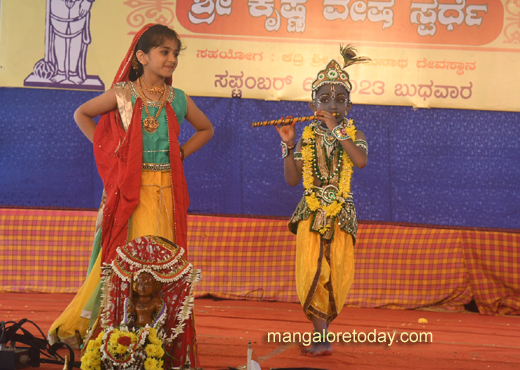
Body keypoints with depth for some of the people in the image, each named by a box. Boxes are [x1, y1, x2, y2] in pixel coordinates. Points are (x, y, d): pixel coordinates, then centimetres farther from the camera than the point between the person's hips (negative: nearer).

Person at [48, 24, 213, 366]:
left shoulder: (178, 99, 7)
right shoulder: (123, 94, -1)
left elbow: (206, 129, 23)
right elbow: (82, 114, 11)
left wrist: (181, 152, 8)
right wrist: (107, 149, 3)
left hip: (166, 189, 3)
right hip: (131, 189, -3)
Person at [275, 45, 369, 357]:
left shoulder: (354, 135, 2)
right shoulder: (307, 137, 5)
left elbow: (361, 161, -22)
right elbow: (292, 179, 3)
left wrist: (336, 129, -20)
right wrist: (288, 145, -7)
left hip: (341, 213, 0)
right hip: (312, 212, 0)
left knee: (337, 274, 2)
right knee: (312, 270, -9)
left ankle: (321, 329, 18)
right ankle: (322, 338, -2)